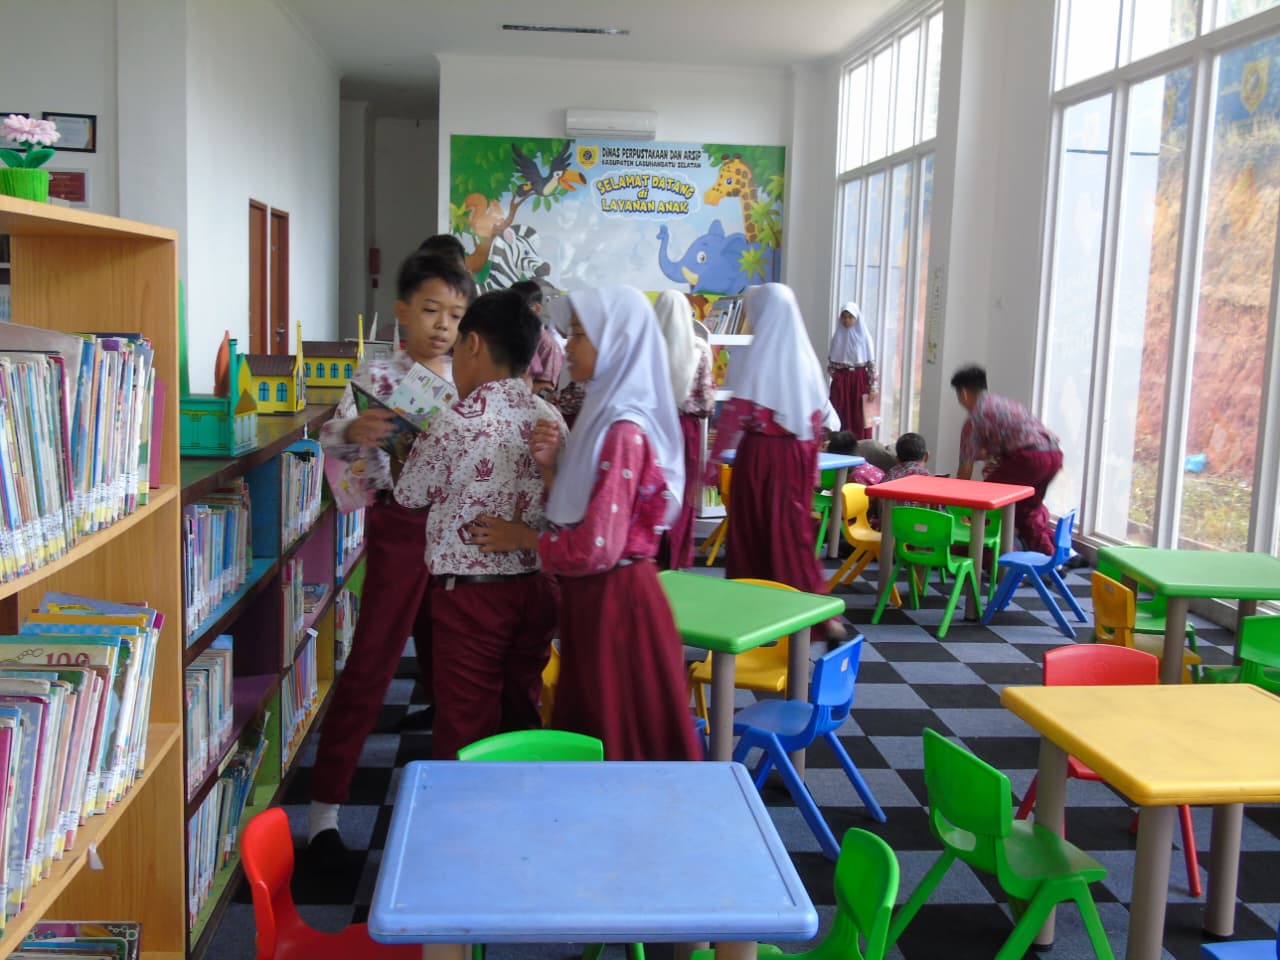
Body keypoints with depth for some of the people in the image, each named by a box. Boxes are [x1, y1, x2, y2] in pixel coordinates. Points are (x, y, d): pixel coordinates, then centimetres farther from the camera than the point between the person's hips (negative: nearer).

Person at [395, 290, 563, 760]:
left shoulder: (456, 424, -16)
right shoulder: (549, 418, 1)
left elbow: (410, 496, -3)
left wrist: (416, 446, 15)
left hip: (471, 596, -6)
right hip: (536, 587, 6)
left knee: (465, 729, 6)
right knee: (521, 715, 18)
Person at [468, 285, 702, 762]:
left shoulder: (622, 432, -21)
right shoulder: (604, 415, 8)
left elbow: (596, 548, -24)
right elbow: (572, 515, 11)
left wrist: (522, 538, -9)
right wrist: (549, 465, -6)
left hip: (614, 601, -9)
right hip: (594, 597, 9)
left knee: (618, 741, 6)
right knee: (592, 732, 19)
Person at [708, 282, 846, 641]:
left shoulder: (760, 354, -10)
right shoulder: (806, 356, 6)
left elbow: (737, 411, -12)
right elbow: (816, 417, 10)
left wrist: (715, 455, -5)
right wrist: (810, 461, 19)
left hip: (760, 453, -5)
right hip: (796, 455, 5)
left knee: (751, 531, 8)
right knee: (794, 532, 10)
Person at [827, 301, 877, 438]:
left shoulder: (864, 337, -3)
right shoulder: (837, 336, 6)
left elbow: (872, 363, -5)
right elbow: (830, 360, 11)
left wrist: (872, 387, -9)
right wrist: (834, 374, -6)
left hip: (859, 381, -2)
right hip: (840, 381, 2)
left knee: (859, 417, -2)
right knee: (840, 416, 0)